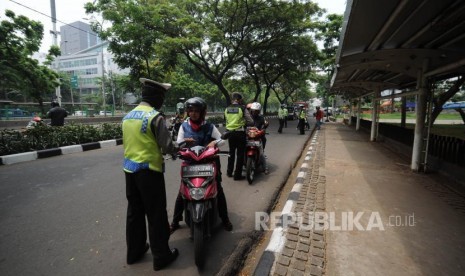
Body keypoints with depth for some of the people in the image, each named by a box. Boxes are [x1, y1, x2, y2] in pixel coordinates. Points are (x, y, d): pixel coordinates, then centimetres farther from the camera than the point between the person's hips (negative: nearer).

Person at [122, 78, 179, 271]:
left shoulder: (128, 116, 8)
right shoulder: (155, 117, -16)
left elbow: (128, 142, 15)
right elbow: (167, 147, -17)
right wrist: (179, 147, 2)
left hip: (129, 168, 8)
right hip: (149, 170, -8)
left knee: (134, 212, 19)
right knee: (156, 214, 5)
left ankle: (134, 251, 34)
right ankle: (161, 255, 20)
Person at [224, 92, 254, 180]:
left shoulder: (227, 109, 5)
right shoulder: (242, 108, -9)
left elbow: (227, 120, 10)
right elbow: (251, 122, -9)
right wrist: (244, 123, 11)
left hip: (229, 132, 5)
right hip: (240, 133, -5)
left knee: (231, 152, 20)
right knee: (240, 154, 4)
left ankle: (229, 172, 29)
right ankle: (237, 175, 9)